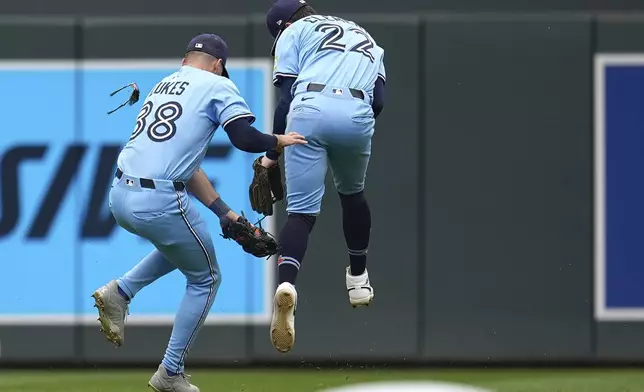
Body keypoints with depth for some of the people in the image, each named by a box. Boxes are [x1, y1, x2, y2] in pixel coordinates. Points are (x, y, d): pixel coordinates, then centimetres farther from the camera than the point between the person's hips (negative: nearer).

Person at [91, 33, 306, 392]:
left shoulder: (163, 86, 24)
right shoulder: (218, 86, 3)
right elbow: (244, 138, -12)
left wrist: (225, 212, 26)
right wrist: (278, 141, 9)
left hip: (120, 198, 7)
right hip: (159, 204, -7)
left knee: (182, 239, 35)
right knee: (206, 279, 15)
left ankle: (119, 293, 17)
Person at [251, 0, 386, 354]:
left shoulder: (293, 32, 22)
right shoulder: (365, 39, 36)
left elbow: (287, 97, 9)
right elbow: (378, 101, 18)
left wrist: (271, 155, 11)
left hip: (310, 109, -3)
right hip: (357, 115, 3)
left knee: (301, 211, -4)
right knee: (352, 193, 30)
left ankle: (286, 285, -29)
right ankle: (358, 279, 40)